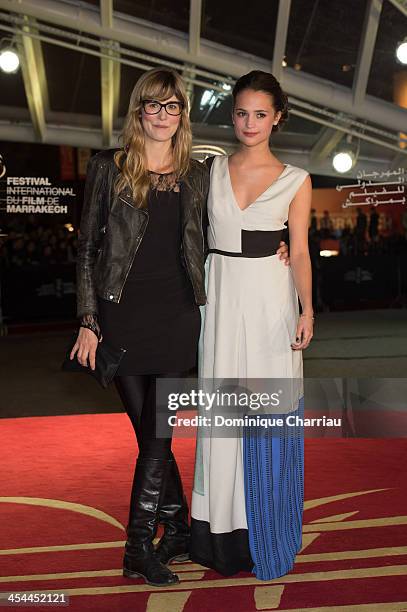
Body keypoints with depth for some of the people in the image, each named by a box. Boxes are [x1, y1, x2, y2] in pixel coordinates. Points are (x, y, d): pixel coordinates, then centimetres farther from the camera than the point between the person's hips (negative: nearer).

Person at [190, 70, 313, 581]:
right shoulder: (212, 170, 8)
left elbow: (299, 252, 0)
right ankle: (224, 532, 21)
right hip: (219, 295, 2)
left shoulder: (295, 181, 2)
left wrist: (307, 308, -13)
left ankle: (266, 534, 20)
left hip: (270, 299, -2)